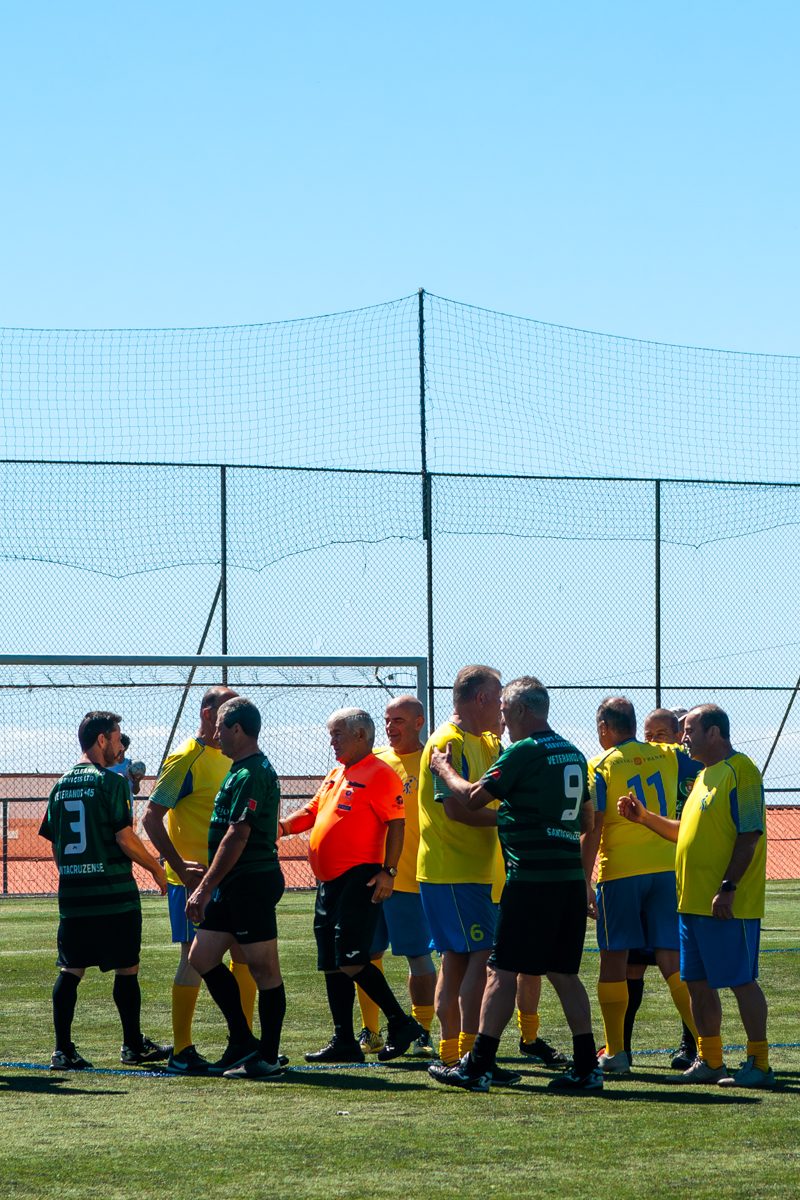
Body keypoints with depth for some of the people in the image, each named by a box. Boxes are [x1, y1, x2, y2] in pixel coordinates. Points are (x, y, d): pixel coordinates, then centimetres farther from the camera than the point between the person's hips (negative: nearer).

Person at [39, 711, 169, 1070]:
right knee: (126, 969, 6)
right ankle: (133, 1046, 14)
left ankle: (63, 1050, -1)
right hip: (114, 892, -6)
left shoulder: (62, 785, 10)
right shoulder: (111, 781, -9)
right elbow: (125, 838, -13)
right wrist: (157, 868, 0)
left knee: (71, 970, 5)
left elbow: (55, 845, 13)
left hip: (72, 893, 6)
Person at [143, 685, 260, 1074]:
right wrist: (180, 867, -21)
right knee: (195, 960, -6)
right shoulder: (185, 760, -11)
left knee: (247, 956, 9)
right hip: (195, 878, -8)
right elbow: (151, 818, -14)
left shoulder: (229, 758, 13)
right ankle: (181, 1052, 0)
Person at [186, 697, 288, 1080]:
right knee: (202, 958, 11)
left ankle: (268, 1057, 2)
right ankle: (242, 1043, 15)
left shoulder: (251, 775, -16)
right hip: (233, 886, 11)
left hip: (252, 882, -11)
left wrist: (205, 887, -19)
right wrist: (207, 886, 22)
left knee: (263, 968, -3)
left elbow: (237, 837, -21)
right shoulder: (240, 770, 17)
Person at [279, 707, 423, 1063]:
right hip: (329, 880, 9)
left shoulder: (379, 774, -8)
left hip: (360, 878, -9)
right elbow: (312, 812, 26)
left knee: (351, 961, -15)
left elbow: (396, 824, -12)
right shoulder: (336, 775, 19)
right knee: (332, 965, 8)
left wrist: (388, 871, -19)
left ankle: (400, 1023, -3)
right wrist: (283, 827, 7)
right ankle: (344, 1042, 11)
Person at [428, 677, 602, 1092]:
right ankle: (586, 1068, 7)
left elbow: (472, 797, -9)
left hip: (530, 878, -7)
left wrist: (443, 768, 9)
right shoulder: (574, 755, 15)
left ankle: (478, 1066, -2)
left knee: (502, 970, -3)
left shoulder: (523, 752, -10)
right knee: (564, 973, 11)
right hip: (570, 877, 7)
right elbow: (587, 821, 23)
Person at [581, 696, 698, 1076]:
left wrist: (584, 883, -8)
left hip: (619, 873, -3)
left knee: (614, 959, 5)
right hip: (666, 869, 3)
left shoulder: (600, 767, -5)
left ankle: (615, 1052, 6)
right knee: (671, 960, 4)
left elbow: (592, 831, -10)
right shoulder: (666, 756, 5)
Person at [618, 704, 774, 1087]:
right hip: (693, 902, 10)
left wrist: (728, 887, -23)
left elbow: (749, 835, -18)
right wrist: (645, 818, 15)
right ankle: (709, 1061, 17)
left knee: (741, 981, -6)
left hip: (727, 906, -10)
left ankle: (758, 1065, -1)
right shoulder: (705, 775, 18)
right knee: (698, 983, 10)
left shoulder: (740, 770, -12)